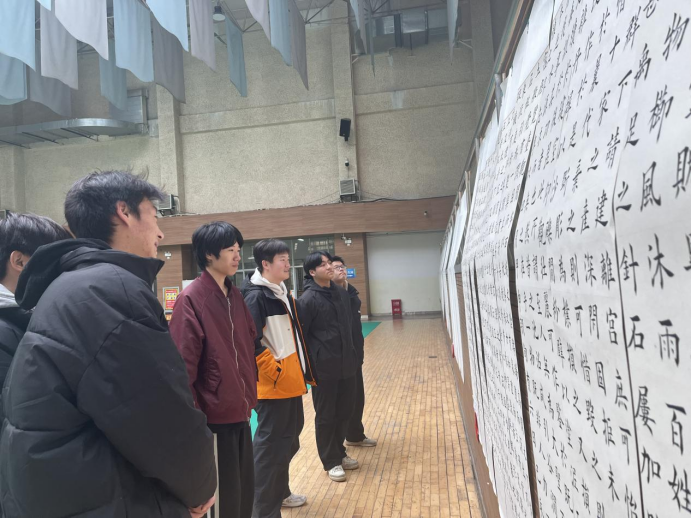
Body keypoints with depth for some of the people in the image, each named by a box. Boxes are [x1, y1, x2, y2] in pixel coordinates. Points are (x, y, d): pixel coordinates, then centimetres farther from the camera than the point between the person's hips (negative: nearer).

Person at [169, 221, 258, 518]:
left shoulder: (235, 295, 8)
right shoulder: (191, 299, -15)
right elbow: (184, 367, -17)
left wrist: (250, 395, 13)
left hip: (239, 413, 7)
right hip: (213, 416, -7)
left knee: (244, 491, 17)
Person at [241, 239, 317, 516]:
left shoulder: (282, 292, 12)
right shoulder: (256, 296, -17)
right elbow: (250, 342, -24)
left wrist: (301, 368, 16)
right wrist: (275, 371, -19)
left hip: (291, 382, 10)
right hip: (274, 385, -9)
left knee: (288, 441, 20)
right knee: (271, 446, 0)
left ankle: (280, 492, 38)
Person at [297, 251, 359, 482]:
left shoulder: (342, 293, 8)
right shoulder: (308, 299, -13)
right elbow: (300, 335, -11)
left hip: (346, 365, 6)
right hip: (323, 368, -6)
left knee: (344, 411, 16)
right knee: (326, 415, 7)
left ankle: (340, 453, 34)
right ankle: (330, 461, 22)